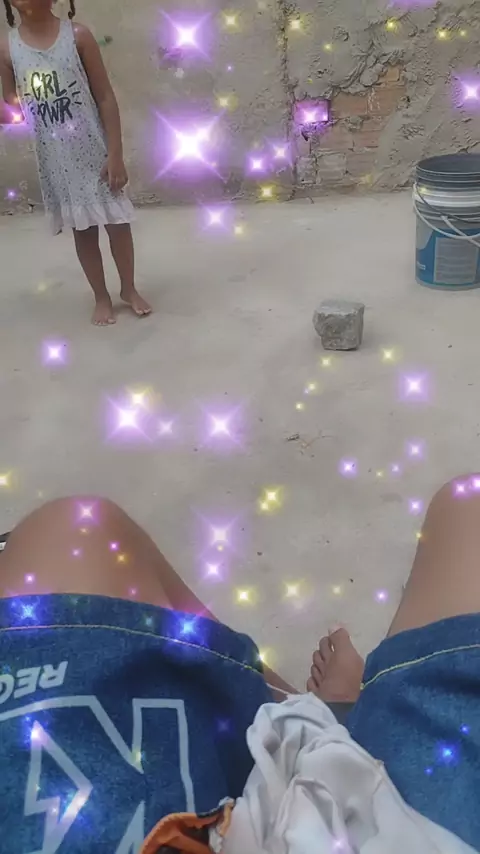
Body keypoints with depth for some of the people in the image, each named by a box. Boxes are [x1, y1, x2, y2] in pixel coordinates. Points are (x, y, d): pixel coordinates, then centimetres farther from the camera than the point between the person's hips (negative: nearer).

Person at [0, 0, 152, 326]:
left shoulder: (77, 35, -6)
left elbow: (105, 97, -6)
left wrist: (115, 154, -11)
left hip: (94, 150, -1)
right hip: (54, 159, 2)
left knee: (117, 221, 6)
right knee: (82, 229, 11)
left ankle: (129, 288, 27)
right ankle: (102, 297, 26)